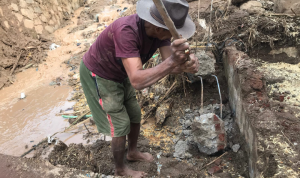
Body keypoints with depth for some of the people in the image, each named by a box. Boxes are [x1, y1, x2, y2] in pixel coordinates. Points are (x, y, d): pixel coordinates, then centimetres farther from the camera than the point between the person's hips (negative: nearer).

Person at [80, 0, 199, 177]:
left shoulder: (160, 29, -17)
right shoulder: (126, 31, -41)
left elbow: (169, 65, -20)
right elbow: (137, 81, -47)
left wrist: (185, 65, -42)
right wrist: (172, 61, -57)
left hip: (119, 73, 7)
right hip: (98, 75, -7)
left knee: (135, 115, 17)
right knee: (120, 125, 1)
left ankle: (133, 152, 43)